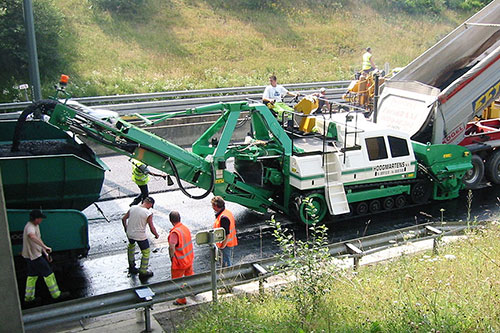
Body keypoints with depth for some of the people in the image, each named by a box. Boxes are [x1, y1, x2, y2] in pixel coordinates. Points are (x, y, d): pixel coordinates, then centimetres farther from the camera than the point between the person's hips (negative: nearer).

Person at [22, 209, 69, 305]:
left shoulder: (36, 225, 8)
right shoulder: (30, 227, -25)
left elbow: (38, 239, 18)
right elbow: (33, 237, -50)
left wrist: (45, 254, 19)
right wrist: (45, 247, -54)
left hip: (30, 256, 10)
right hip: (34, 256, -10)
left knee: (32, 276, 19)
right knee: (48, 274, 0)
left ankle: (28, 298, 30)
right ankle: (56, 295, 11)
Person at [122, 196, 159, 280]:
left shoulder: (132, 208, -3)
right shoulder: (148, 213, -18)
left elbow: (123, 219, 8)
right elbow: (152, 228, -16)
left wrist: (126, 228, 24)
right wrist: (156, 235, 4)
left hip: (130, 233, 6)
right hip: (140, 236, -6)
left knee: (131, 245, 34)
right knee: (146, 252, 14)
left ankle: (131, 267, 47)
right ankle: (143, 272, 21)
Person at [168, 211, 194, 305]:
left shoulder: (175, 232, -28)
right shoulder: (186, 228, -2)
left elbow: (172, 247, -36)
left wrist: (172, 256, -17)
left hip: (179, 262, -8)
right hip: (189, 258, 8)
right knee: (190, 275, 29)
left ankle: (181, 300, 20)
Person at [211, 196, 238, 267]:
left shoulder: (223, 218, -27)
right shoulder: (228, 212, 5)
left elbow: (227, 234, -27)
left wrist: (223, 245, -16)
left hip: (226, 245, -10)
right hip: (231, 243, 10)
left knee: (226, 265, 1)